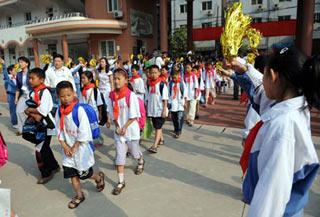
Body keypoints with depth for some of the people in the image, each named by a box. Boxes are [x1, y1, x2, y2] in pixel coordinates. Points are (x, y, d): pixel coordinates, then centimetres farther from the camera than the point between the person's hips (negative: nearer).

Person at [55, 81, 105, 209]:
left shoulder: (79, 110, -20)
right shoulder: (59, 111, -2)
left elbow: (83, 133, -19)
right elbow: (59, 131, 3)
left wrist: (74, 148, -14)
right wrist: (65, 146, -7)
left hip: (81, 147, -5)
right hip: (68, 148, 5)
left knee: (84, 173, 7)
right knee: (72, 174, 11)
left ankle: (99, 177, 38)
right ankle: (79, 196, 31)